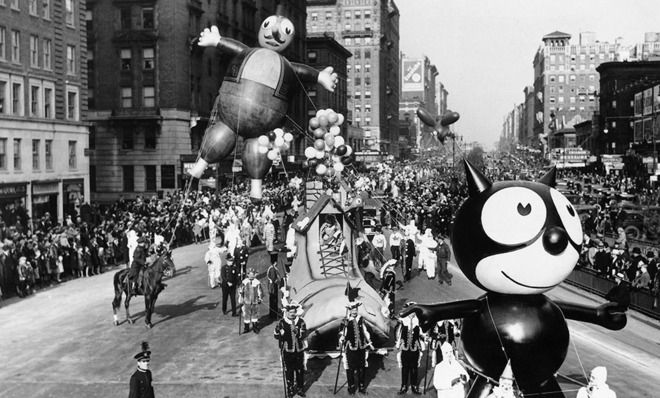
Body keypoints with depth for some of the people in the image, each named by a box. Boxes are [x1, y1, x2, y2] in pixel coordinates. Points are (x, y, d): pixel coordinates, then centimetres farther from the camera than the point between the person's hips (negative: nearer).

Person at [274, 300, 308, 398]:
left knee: (300, 370, 9)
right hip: (287, 351, -1)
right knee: (289, 371, 7)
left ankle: (300, 388, 25)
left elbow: (304, 335, -12)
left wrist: (296, 331, -29)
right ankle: (290, 389, 23)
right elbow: (276, 335, -4)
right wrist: (281, 334, -25)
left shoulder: (301, 321, -4)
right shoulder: (282, 323, -6)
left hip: (299, 350, 1)